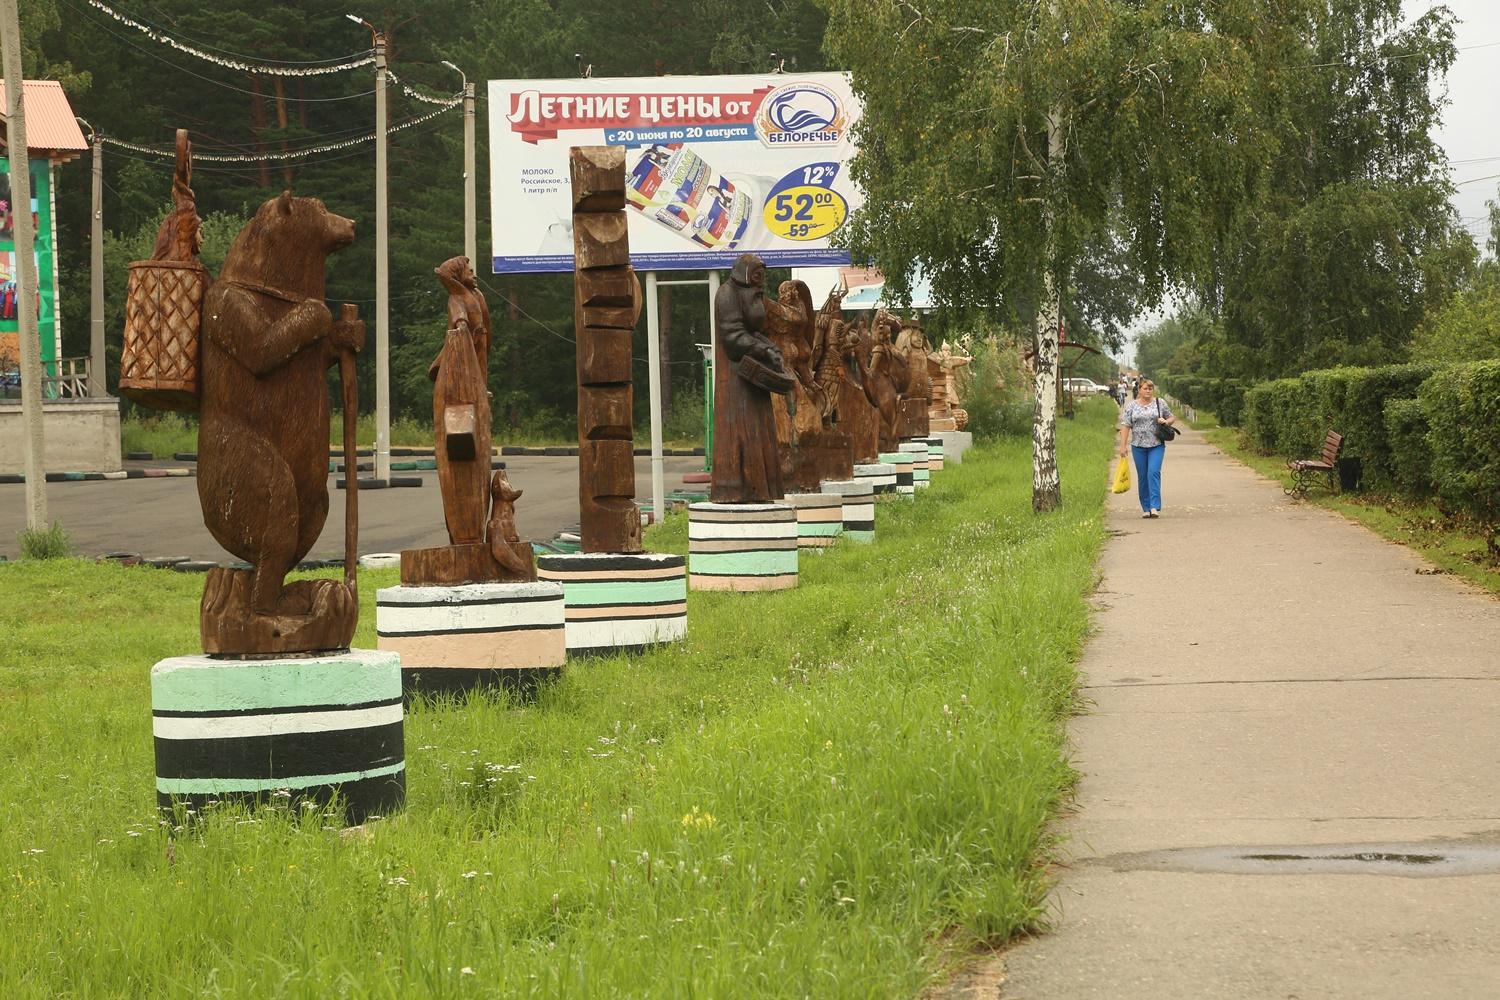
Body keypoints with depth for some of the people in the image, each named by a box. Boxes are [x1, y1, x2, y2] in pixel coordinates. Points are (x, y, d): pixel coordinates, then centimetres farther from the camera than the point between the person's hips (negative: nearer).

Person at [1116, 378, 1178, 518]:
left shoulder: (1160, 404, 5)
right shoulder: (1131, 406, 4)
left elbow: (1172, 418, 14)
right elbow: (1125, 426, 1)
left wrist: (1166, 421, -9)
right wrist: (1122, 446, -5)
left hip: (1156, 445, -1)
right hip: (1138, 446, 1)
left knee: (1154, 473, -15)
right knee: (1142, 476, 4)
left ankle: (1155, 507, -18)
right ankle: (1146, 508, 12)